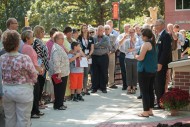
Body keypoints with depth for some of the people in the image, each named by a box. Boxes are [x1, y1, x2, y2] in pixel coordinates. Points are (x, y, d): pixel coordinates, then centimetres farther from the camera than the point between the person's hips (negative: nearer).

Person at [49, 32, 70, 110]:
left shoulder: (59, 47, 16)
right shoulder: (57, 49, -19)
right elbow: (56, 62, -25)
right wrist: (58, 73, -26)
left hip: (63, 73, 10)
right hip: (60, 74, -10)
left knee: (61, 90, 15)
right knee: (59, 90, -2)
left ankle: (60, 104, 24)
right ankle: (58, 105, 5)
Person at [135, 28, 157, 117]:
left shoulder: (146, 44, -16)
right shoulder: (153, 43, 13)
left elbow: (141, 57, -20)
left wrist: (136, 56, 0)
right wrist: (138, 56, 14)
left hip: (144, 71, -9)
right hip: (153, 70, 9)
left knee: (144, 91, -4)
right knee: (150, 91, 12)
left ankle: (146, 112, -2)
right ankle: (150, 110, 17)